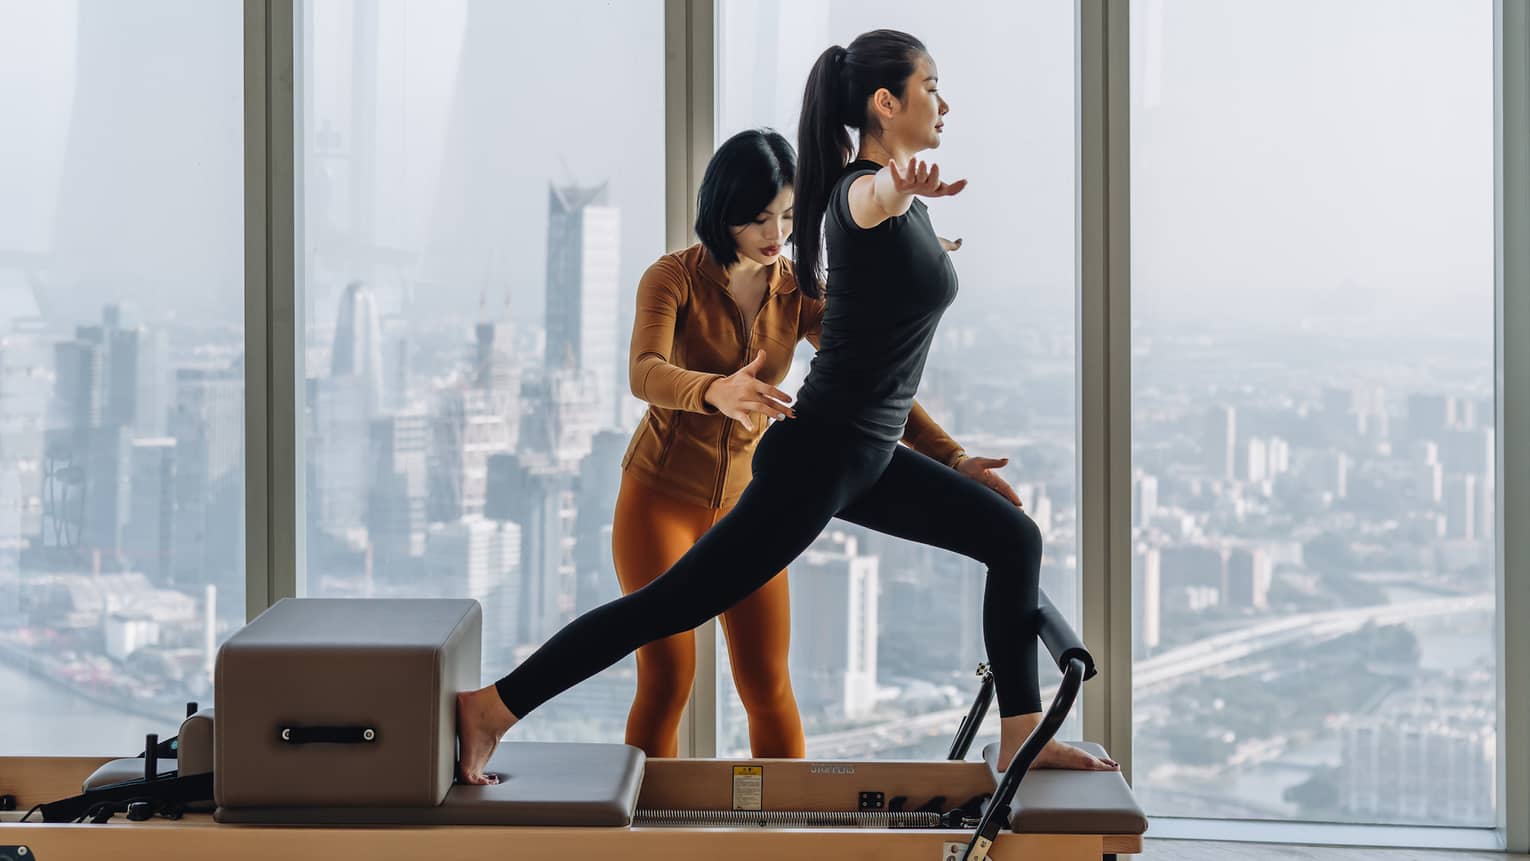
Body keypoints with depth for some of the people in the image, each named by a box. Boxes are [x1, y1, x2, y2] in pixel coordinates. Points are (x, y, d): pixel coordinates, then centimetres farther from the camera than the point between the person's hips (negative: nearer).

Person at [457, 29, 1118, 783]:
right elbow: (867, 197, -47)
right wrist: (899, 187, -70)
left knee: (1014, 539, 13)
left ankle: (1021, 739, 17)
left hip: (868, 454, 10)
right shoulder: (862, 188, -18)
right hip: (819, 451, -10)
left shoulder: (908, 206, 9)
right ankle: (489, 707, -3)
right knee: (674, 604, -8)